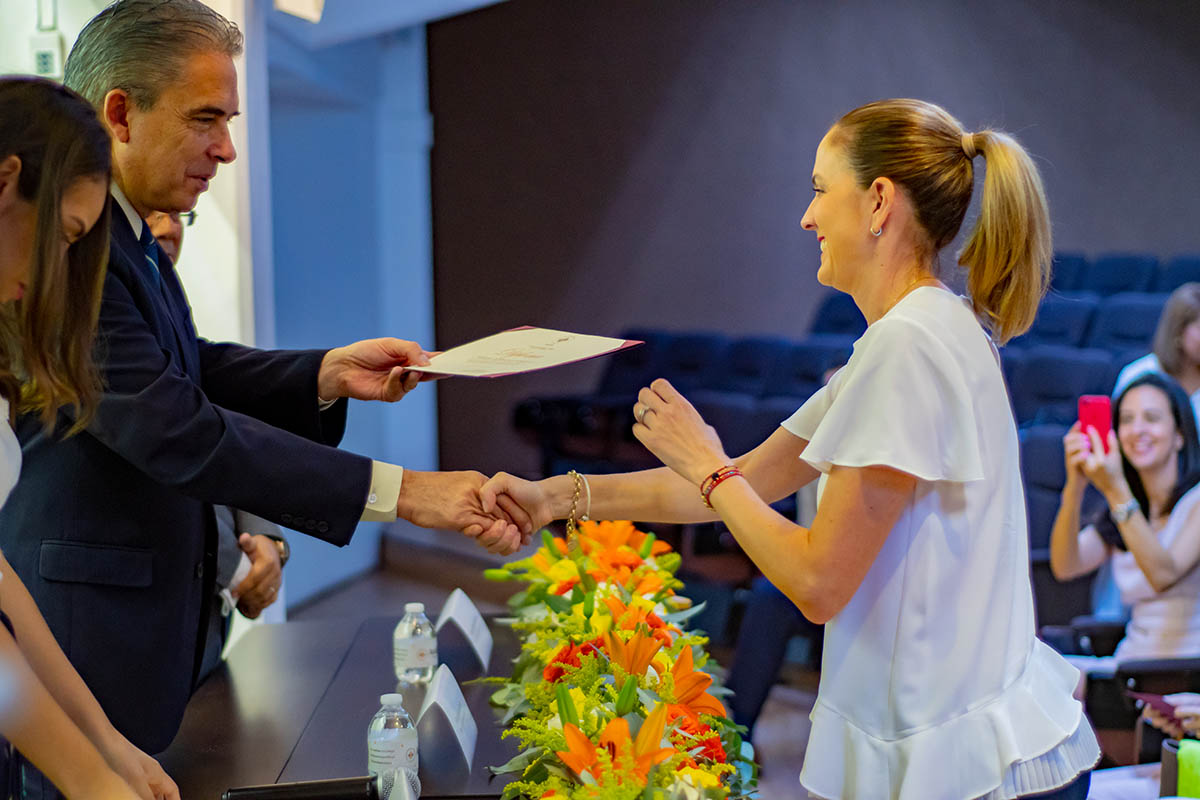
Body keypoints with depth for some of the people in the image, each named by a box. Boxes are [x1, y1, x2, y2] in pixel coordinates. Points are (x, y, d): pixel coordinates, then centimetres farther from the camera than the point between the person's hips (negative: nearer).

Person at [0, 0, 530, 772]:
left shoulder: (128, 233, 8)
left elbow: (187, 368, 14)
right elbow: (174, 431, -28)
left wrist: (327, 373, -3)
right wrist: (398, 491, -27)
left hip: (150, 617, 10)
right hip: (77, 647, -9)